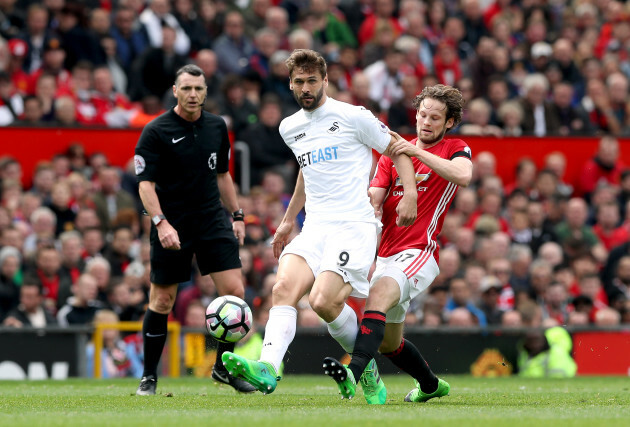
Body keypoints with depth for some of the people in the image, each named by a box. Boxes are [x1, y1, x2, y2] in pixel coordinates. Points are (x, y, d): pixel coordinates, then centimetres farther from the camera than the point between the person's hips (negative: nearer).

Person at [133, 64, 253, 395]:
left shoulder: (216, 126, 7)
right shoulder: (156, 131, -9)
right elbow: (145, 183, -12)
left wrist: (237, 215, 16)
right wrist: (161, 222, -25)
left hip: (212, 221, 4)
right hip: (171, 226, -4)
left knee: (234, 292, -6)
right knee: (162, 302, 1)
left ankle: (223, 367, 11)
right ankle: (149, 376, 16)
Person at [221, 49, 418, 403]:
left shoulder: (354, 117, -3)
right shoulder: (290, 128, 17)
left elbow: (397, 150, 4)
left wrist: (410, 194, -10)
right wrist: (288, 221, 36)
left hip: (355, 224, -6)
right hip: (315, 227, 6)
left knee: (324, 301, -22)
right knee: (285, 287, -21)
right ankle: (267, 369, -36)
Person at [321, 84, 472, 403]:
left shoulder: (455, 149, 2)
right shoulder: (393, 154, 16)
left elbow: (463, 175, -22)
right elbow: (374, 201, 7)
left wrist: (416, 152, -25)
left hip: (419, 253, -7)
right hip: (386, 254, 7)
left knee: (378, 296, -34)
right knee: (388, 343, 15)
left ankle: (353, 373, -52)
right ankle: (431, 385, 41)